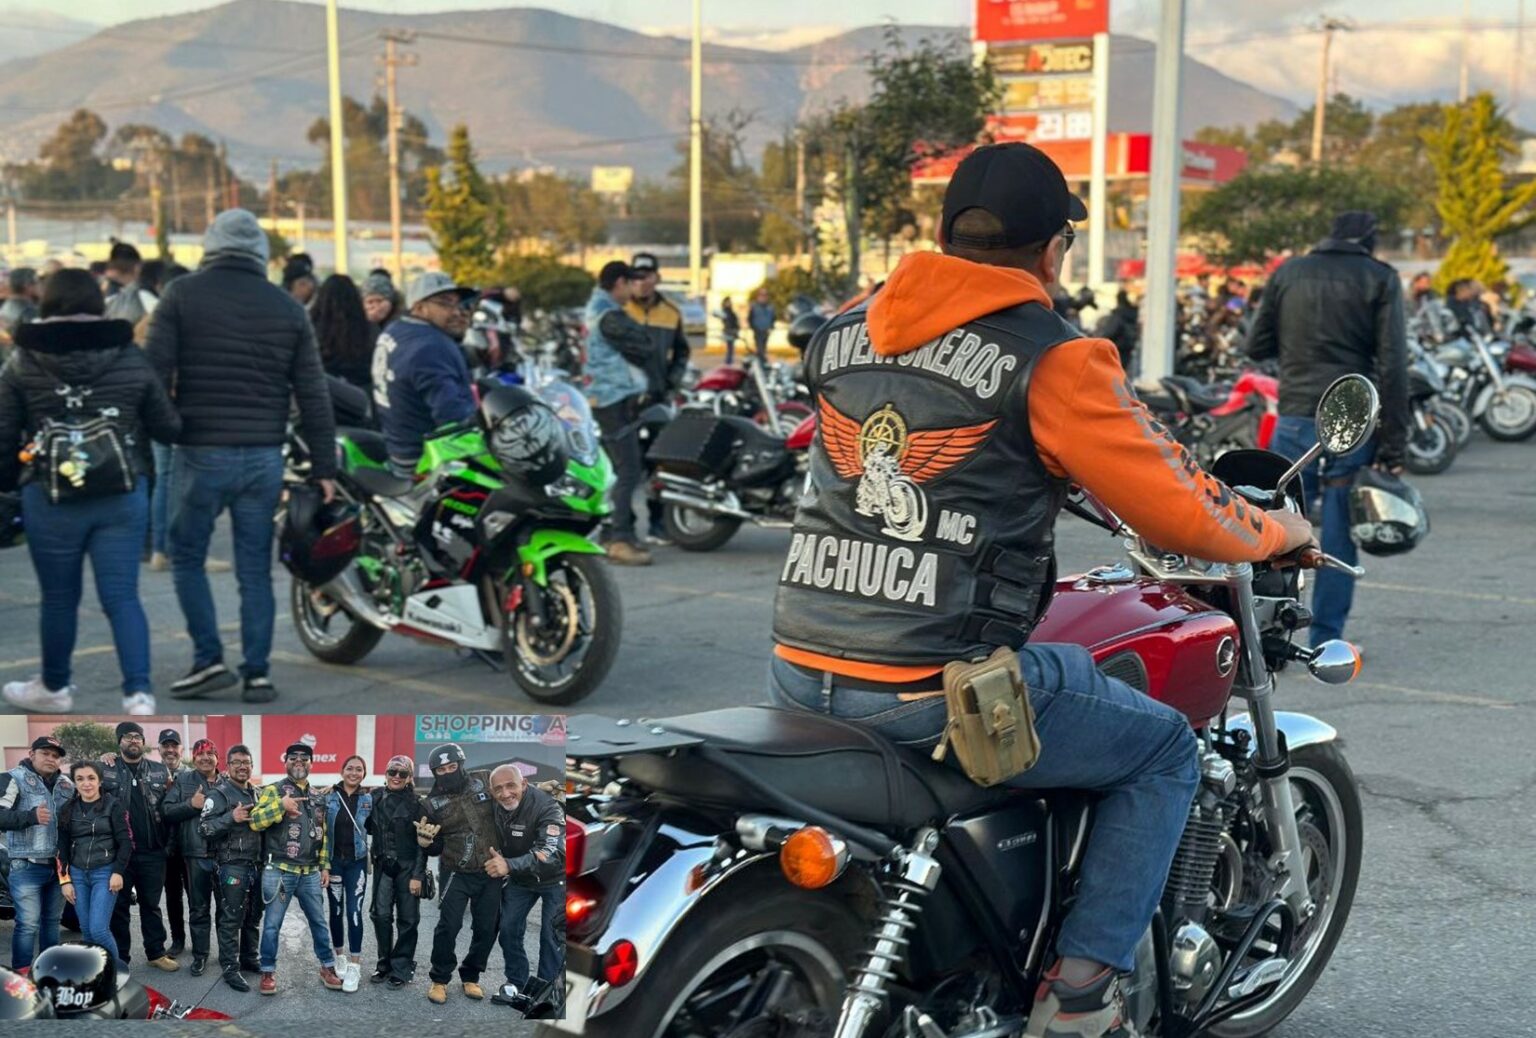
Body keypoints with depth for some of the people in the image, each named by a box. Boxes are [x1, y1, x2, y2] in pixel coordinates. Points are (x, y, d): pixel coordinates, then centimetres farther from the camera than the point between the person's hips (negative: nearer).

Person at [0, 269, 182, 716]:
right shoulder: (131, 360, 0)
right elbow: (168, 427, 4)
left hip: (50, 498, -1)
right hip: (124, 496, 1)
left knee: (60, 597, 14)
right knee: (122, 597, 3)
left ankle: (54, 687, 32)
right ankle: (139, 692, -8)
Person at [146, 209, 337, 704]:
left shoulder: (182, 295, 0)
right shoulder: (287, 307, 7)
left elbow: (155, 373, -6)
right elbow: (313, 394, 7)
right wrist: (325, 466, 11)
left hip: (201, 453, -2)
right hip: (265, 457, 2)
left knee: (187, 557, 12)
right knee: (255, 568, 8)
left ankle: (209, 659, 6)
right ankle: (257, 673, 8)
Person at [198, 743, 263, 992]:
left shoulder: (257, 794, 16)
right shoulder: (219, 793, -6)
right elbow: (204, 828, -14)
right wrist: (231, 818, -23)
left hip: (257, 864, 7)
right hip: (232, 866, -7)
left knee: (253, 917, 14)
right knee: (231, 919, -4)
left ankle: (250, 959, 26)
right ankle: (230, 969, 0)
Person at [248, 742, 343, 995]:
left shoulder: (317, 798, 14)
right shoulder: (274, 790, -4)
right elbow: (255, 821, -15)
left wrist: (325, 866, 14)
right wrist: (281, 806, -24)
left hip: (310, 873, 5)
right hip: (279, 871, -5)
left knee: (319, 922, 11)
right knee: (272, 924, 2)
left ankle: (328, 967, 22)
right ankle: (268, 972, 14)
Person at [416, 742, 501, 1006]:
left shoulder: (484, 782, -5)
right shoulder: (434, 802, -4)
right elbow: (435, 848, 3)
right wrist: (425, 839, -20)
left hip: (491, 872, 2)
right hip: (457, 874, -1)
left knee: (487, 928, 8)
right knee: (449, 925, -12)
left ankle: (470, 976, 27)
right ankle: (439, 979, 7)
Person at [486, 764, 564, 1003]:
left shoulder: (547, 807, -32)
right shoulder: (497, 810, -11)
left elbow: (551, 853, -44)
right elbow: (497, 846, 7)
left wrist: (509, 866, -53)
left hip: (554, 878, -5)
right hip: (521, 879, 6)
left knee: (551, 936, -3)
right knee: (508, 928, 5)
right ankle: (516, 982, 23)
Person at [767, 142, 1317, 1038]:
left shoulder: (841, 334, 11)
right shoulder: (1053, 359, -8)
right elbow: (1178, 512, -6)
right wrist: (1278, 530, 16)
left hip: (800, 677, 7)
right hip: (939, 694, -6)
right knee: (1165, 749, 16)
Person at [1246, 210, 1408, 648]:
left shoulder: (1288, 273, 8)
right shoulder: (1380, 279, 0)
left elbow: (1256, 346, 11)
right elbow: (1393, 365, -7)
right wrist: (1394, 445, -6)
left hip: (1296, 420, 2)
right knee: (1340, 537, 4)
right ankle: (1325, 643, 9)